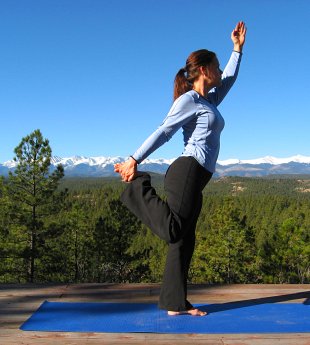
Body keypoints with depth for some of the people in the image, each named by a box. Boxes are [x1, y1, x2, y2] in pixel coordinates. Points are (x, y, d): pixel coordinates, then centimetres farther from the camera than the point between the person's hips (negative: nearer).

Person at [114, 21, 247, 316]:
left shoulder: (209, 101, 25)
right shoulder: (188, 100, 0)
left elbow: (229, 78, 40)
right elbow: (163, 132, -7)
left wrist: (238, 48, 42)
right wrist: (134, 159, -9)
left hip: (194, 181, 8)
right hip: (188, 172, -8)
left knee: (183, 243, 6)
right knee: (172, 231, -18)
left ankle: (176, 304, 10)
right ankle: (137, 187, -2)